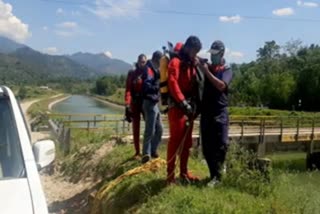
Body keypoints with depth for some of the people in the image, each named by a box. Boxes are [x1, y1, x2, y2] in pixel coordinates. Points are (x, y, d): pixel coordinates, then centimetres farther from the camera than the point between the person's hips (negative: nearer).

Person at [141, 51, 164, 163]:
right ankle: (146, 154, -4)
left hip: (155, 103, 10)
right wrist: (158, 87, -37)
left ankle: (153, 151, 26)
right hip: (150, 103, -10)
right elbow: (147, 87, -26)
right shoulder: (149, 70, -14)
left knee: (159, 129, 15)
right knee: (150, 130, -9)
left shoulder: (155, 70, 16)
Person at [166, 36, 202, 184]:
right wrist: (183, 103, -23)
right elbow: (173, 84, -18)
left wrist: (194, 104, 8)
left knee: (187, 141, 11)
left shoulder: (191, 64, 20)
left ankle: (184, 172, 20)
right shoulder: (176, 62, -6)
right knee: (175, 140, -8)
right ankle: (170, 174, -1)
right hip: (177, 107, -8)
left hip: (189, 107, 8)